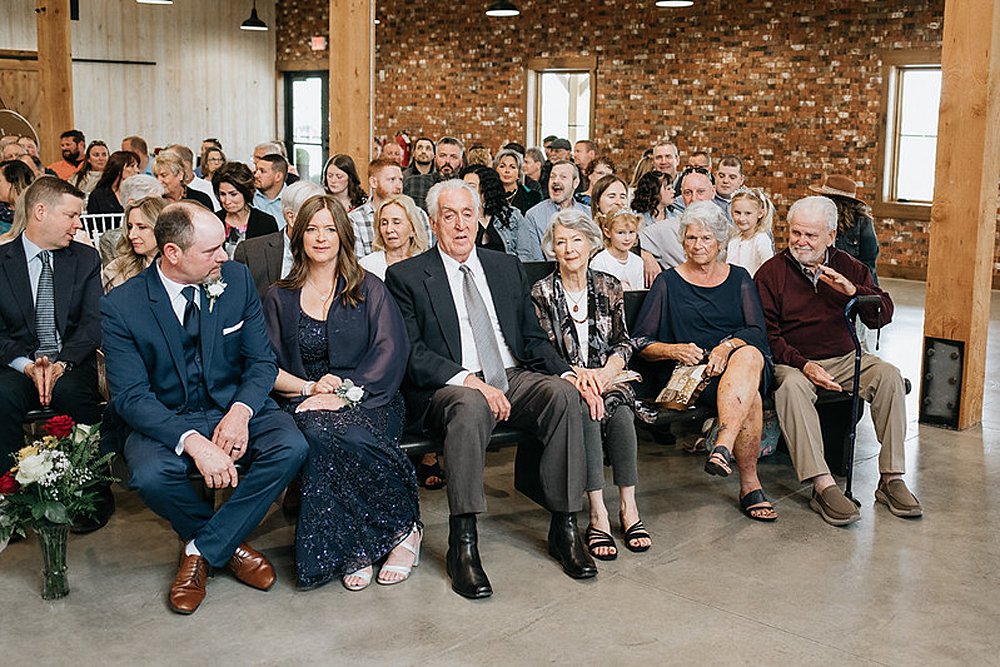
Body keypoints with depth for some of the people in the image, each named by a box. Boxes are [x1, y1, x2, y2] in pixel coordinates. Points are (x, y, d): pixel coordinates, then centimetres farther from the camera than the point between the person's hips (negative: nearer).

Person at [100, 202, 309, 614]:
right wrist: (193, 442, -31)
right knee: (151, 476, -34)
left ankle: (202, 549, -9)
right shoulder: (121, 306, -13)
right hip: (166, 419, -2)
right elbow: (130, 396, -16)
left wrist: (241, 411, -21)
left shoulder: (237, 279, -4)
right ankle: (229, 543, -1)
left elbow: (262, 360, 1)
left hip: (233, 406, 2)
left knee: (291, 447, -26)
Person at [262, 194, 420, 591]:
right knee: (319, 433, -35)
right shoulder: (280, 298, 15)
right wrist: (310, 387, -10)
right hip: (307, 402, 1)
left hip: (366, 400, -1)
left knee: (353, 437, -36)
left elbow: (391, 353, -2)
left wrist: (344, 393, -15)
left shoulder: (369, 290, 11)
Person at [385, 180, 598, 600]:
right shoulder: (406, 276, 5)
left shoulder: (507, 267, 19)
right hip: (450, 388, -4)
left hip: (514, 379, 5)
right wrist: (469, 380, -21)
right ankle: (463, 545, -32)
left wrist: (569, 373, -3)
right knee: (470, 406, -38)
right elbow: (411, 354, -6)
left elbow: (533, 339, 17)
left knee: (564, 394, -26)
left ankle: (564, 528, -17)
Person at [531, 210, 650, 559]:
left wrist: (607, 370, -12)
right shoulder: (542, 292, 3)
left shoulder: (609, 287, 12)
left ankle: (629, 508, -27)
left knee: (620, 412, -32)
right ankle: (598, 515, -35)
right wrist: (574, 373, -21)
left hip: (606, 378, 2)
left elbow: (623, 342, 10)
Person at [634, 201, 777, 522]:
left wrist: (727, 346, -18)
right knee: (750, 395, -35)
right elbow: (640, 342, 6)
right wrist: (675, 350, -15)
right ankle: (750, 484, -36)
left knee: (750, 357, -38)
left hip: (737, 358, 2)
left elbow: (757, 330, 5)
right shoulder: (668, 282, 12)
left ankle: (723, 448, -51)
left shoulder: (739, 278, 19)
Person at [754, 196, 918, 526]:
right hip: (794, 362, -3)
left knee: (888, 374, -22)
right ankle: (823, 486, -40)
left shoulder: (849, 267, 10)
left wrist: (853, 290, -16)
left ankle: (891, 479, -18)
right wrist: (803, 365, -22)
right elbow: (767, 334, -6)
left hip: (845, 360, 4)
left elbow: (883, 316, 4)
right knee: (791, 385, -36)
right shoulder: (771, 272, 0)